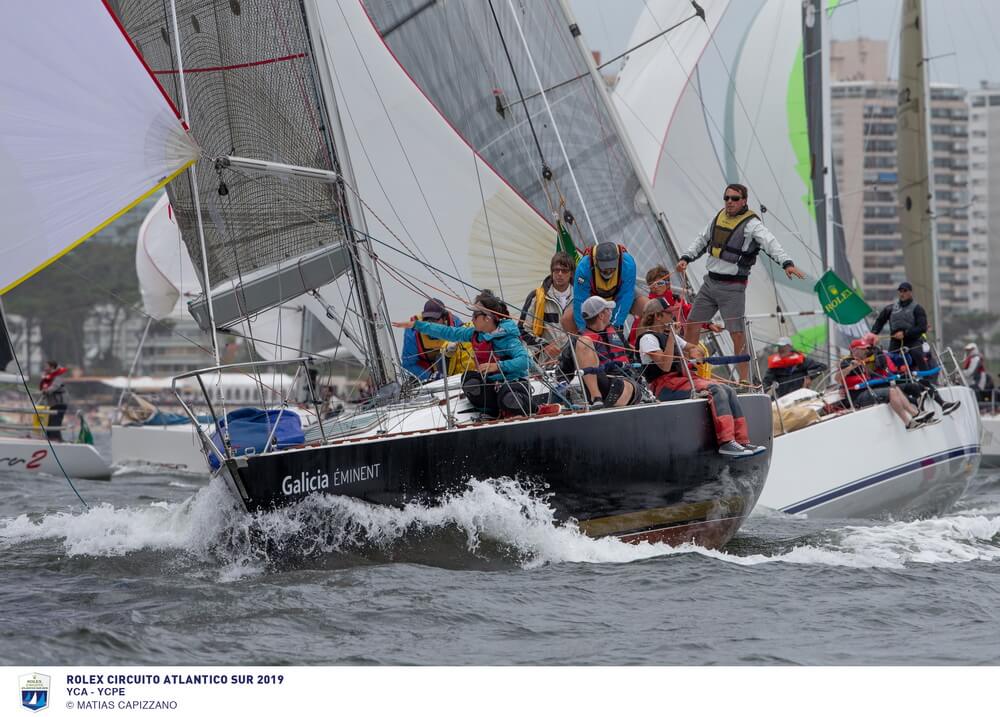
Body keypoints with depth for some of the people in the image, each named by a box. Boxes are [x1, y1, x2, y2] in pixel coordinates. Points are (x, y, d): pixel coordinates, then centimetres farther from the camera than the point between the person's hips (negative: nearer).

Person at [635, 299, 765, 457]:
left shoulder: (668, 334, 22)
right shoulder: (648, 338, -6)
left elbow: (691, 347, 30)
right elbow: (665, 366, -18)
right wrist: (670, 337, -15)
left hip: (682, 379, 9)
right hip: (665, 386, -9)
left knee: (728, 390, -10)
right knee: (715, 389, -26)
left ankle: (742, 441, -19)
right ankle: (726, 442, -34)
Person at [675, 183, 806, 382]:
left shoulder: (752, 224, -11)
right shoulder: (719, 217, 10)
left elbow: (771, 244, -26)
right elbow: (702, 240, 25)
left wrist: (787, 263, -41)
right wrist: (686, 258, 14)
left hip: (733, 287, -7)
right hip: (710, 282, 7)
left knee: (737, 334, -8)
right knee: (691, 324, 10)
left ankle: (744, 380, -2)